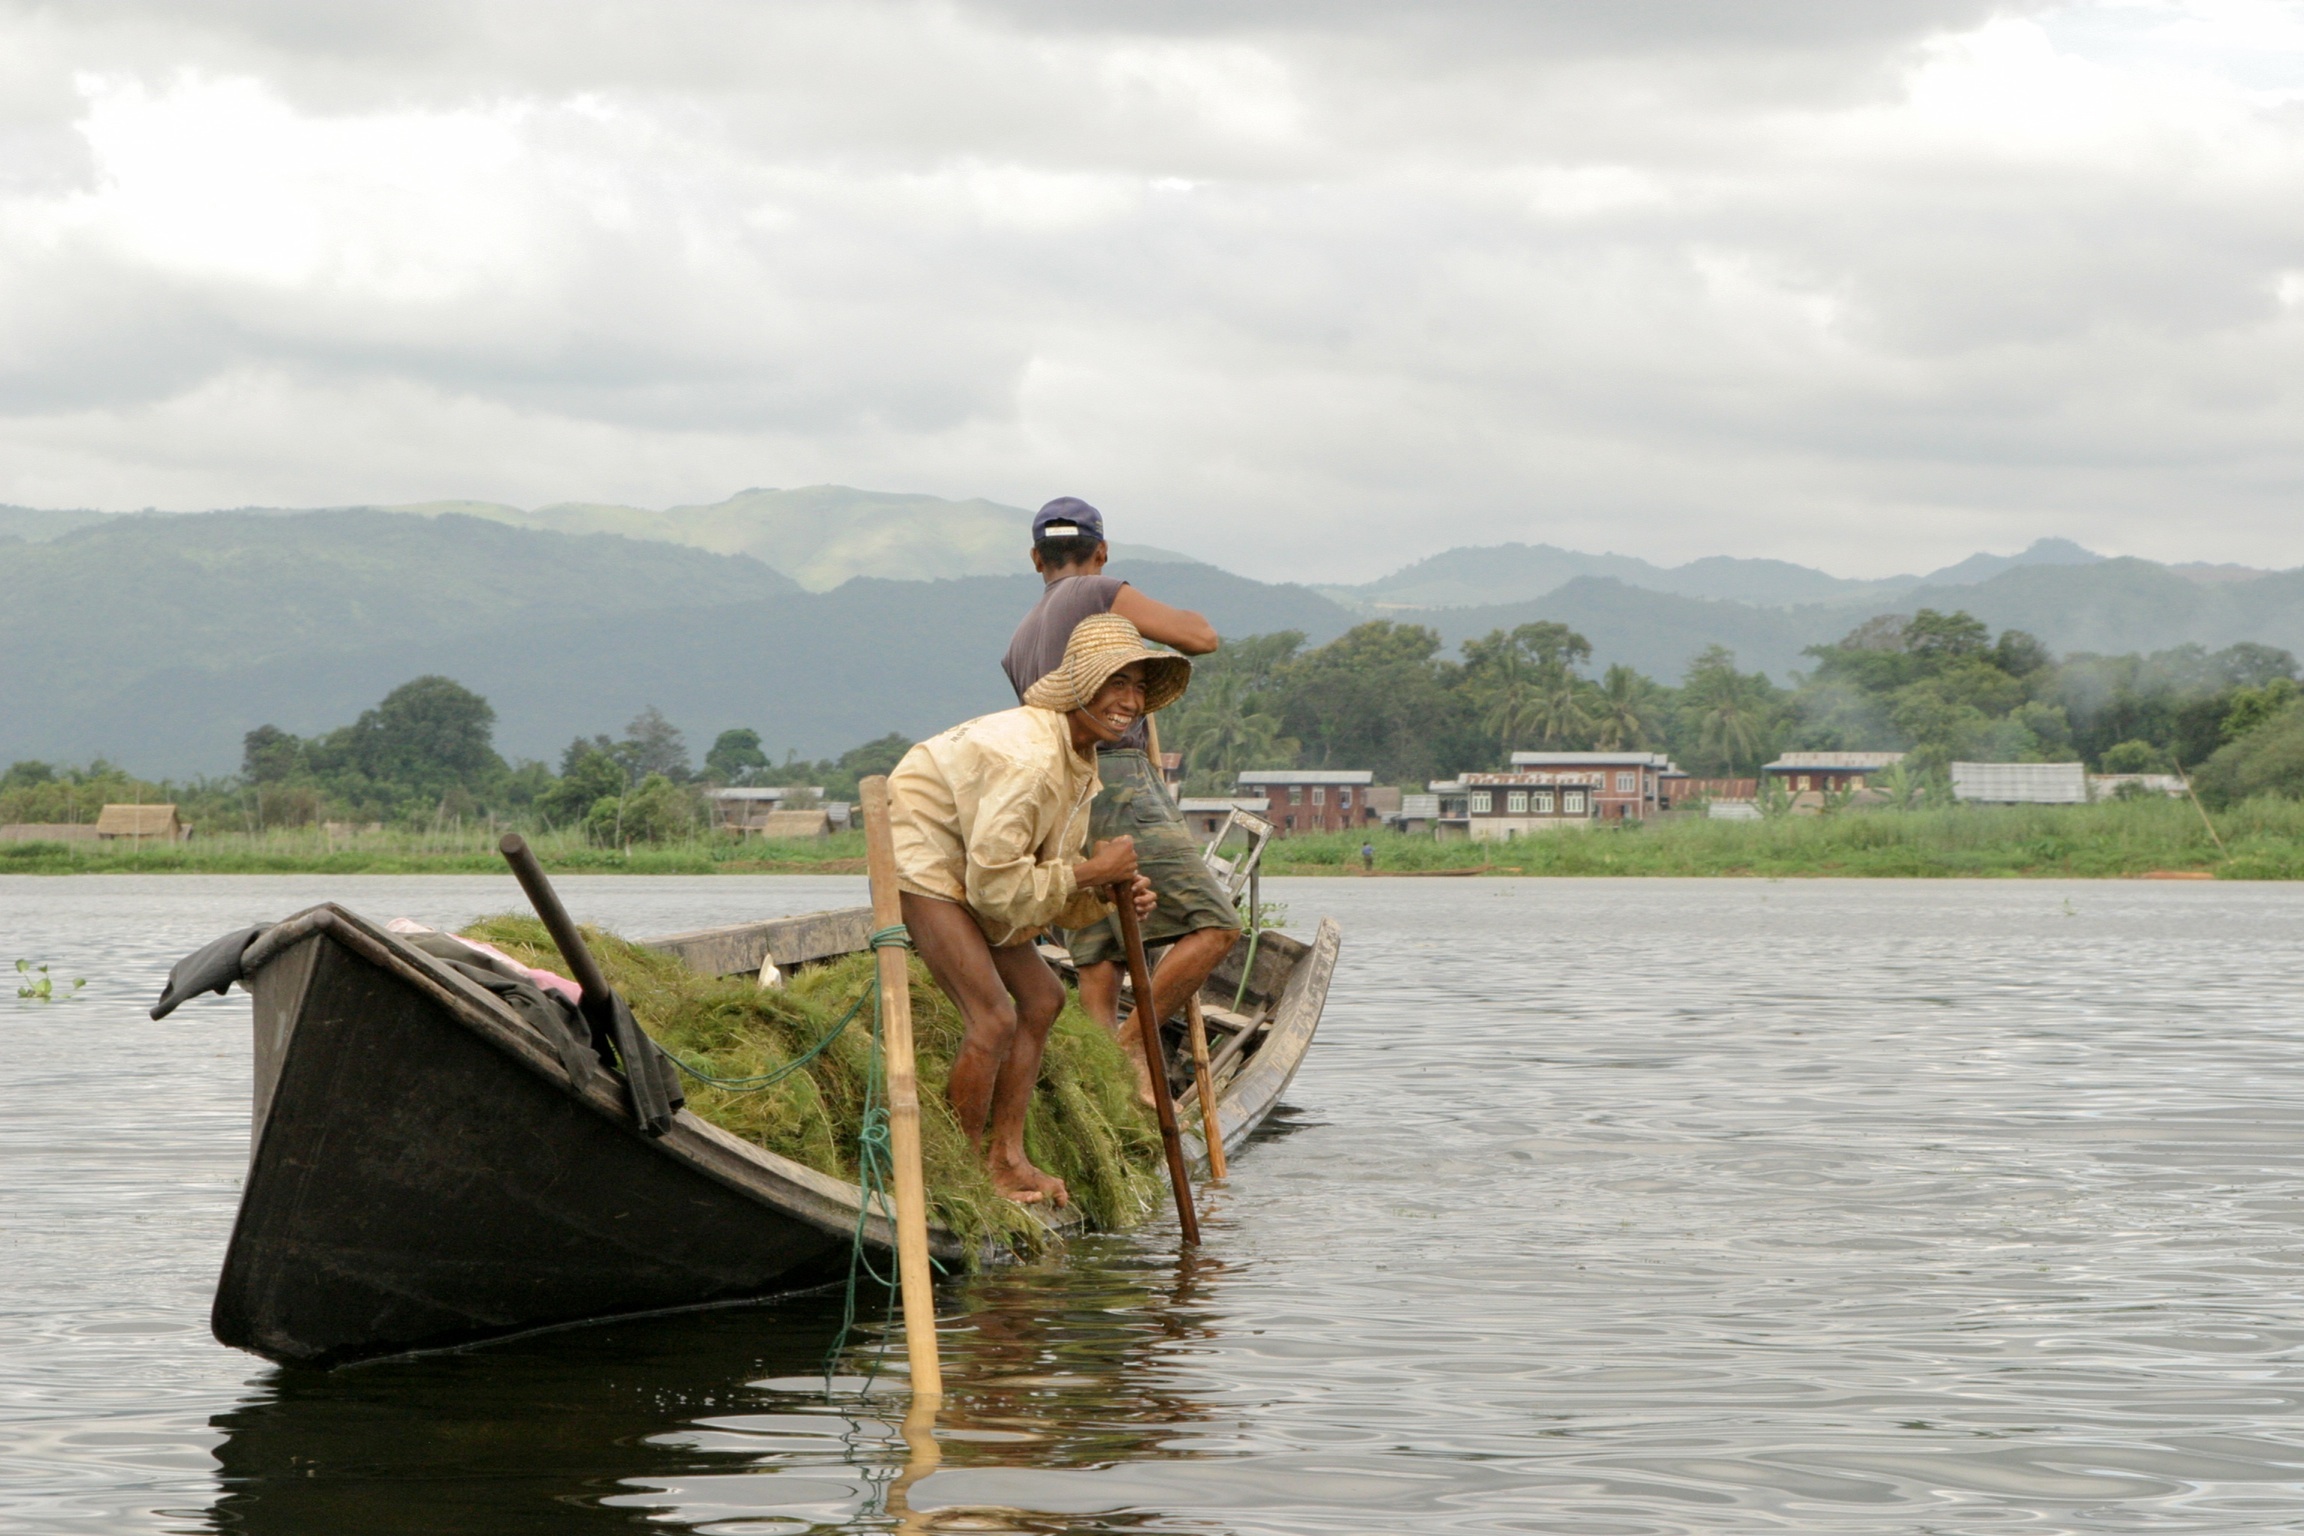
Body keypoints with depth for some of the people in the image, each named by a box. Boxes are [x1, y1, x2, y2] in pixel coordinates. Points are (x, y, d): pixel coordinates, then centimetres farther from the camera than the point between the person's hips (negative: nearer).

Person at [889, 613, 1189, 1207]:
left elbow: (1052, 888, 7)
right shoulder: (1028, 757, -29)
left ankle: (1007, 1159, 17)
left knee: (1039, 997, 13)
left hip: (972, 867, 11)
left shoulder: (1080, 758, 4)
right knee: (993, 1018, -17)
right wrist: (1093, 872, -20)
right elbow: (997, 885, -27)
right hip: (921, 861, -11)